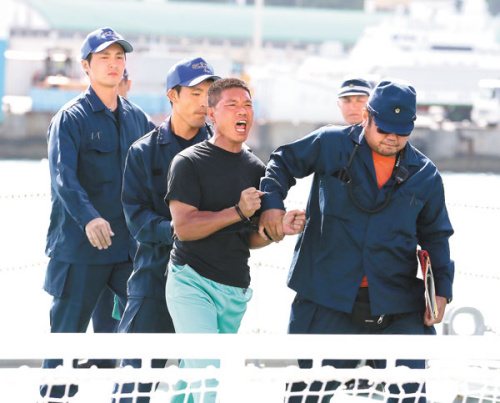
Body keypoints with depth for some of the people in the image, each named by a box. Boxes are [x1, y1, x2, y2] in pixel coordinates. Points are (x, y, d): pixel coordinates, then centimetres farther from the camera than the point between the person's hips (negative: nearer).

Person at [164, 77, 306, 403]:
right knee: (206, 370, -19)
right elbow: (184, 227, -14)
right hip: (193, 282, -6)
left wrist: (279, 229, -5)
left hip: (236, 290, 6)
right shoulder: (189, 163, -6)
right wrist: (238, 212, -20)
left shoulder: (257, 169, 12)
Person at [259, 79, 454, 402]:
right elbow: (283, 162, 15)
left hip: (397, 308, 1)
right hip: (327, 301, -1)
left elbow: (436, 236, 15)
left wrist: (442, 288, 2)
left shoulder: (425, 175, 7)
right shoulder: (331, 145, 1)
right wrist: (271, 203, -3)